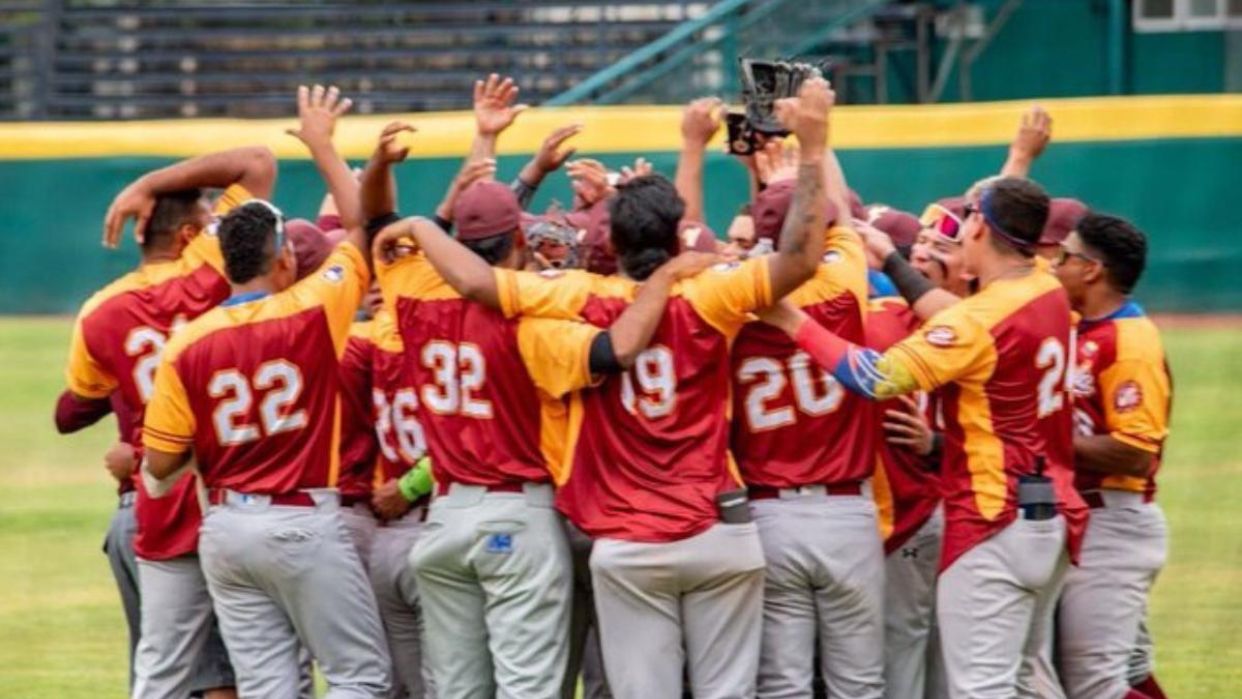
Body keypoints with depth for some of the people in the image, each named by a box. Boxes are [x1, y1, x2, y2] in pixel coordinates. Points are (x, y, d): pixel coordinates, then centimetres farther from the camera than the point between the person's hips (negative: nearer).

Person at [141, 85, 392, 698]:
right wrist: (321, 144, 18)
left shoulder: (187, 344, -3)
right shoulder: (312, 313, -8)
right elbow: (361, 226, 8)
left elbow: (160, 466, -1)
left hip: (225, 527, 4)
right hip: (303, 524, -4)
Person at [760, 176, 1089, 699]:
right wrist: (894, 262, 25)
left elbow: (878, 377, -24)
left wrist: (794, 322, -18)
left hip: (995, 524, -9)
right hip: (1054, 515, 9)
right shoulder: (1050, 295, 5)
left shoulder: (983, 319, -19)